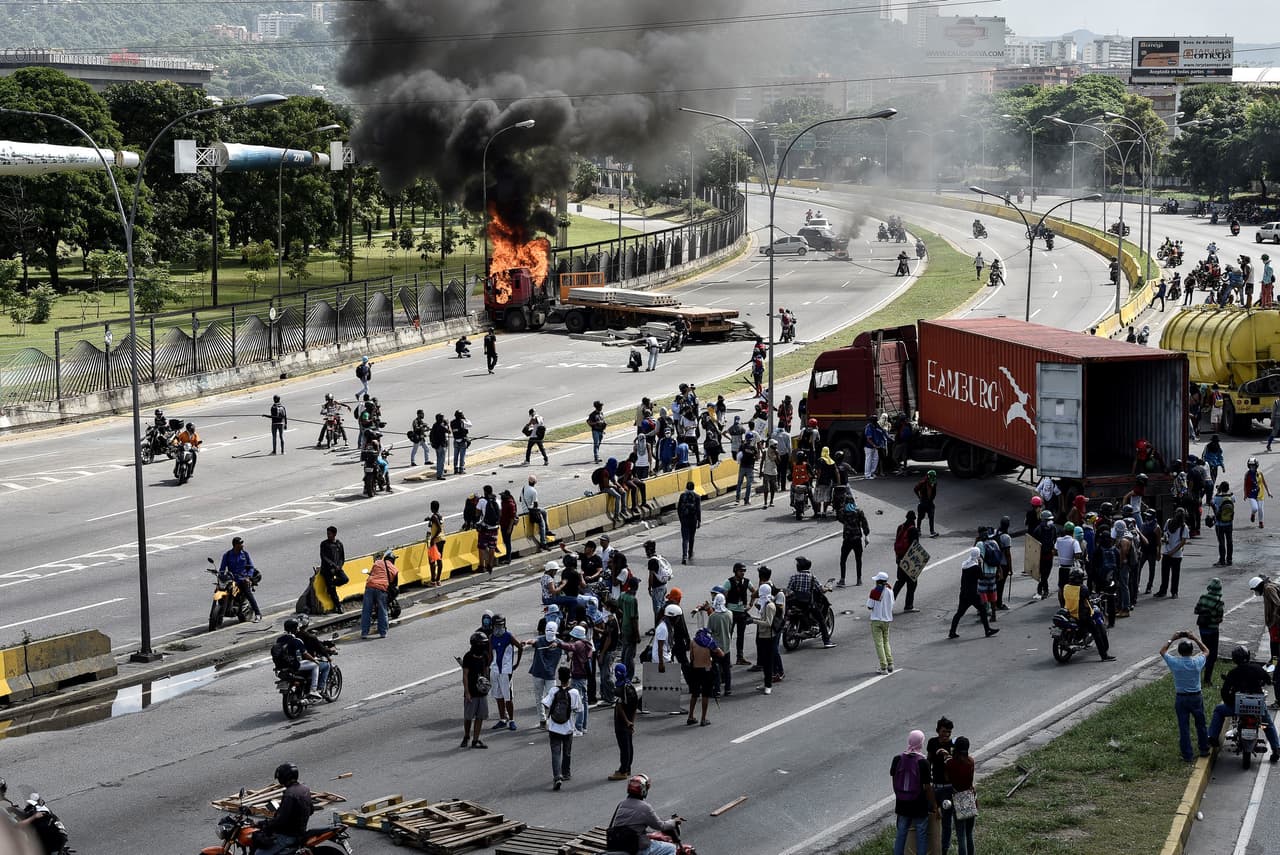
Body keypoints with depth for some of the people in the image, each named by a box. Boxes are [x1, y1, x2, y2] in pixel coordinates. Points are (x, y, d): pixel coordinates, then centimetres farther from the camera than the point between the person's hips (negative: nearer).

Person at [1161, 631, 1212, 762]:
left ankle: (1187, 755, 10)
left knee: (1183, 727, 6)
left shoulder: (1175, 662, -15)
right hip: (1196, 697, 1)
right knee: (1200, 724, 19)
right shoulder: (1197, 662, -14)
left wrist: (1172, 639, 9)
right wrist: (1194, 638, 8)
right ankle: (1204, 750, 30)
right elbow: (1206, 651, 8)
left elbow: (1162, 651, 4)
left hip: (1180, 698, -1)